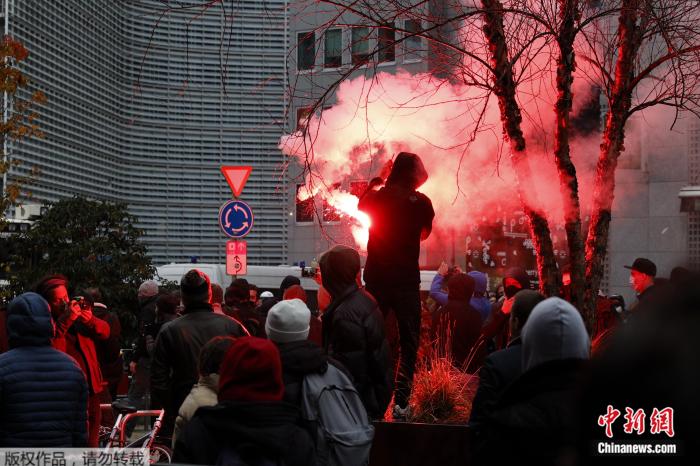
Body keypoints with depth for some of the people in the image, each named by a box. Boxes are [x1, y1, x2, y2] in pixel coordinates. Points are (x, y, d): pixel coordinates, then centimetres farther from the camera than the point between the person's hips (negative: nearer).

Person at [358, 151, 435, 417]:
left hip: (376, 278, 2)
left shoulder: (375, 198, -2)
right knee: (408, 342, 5)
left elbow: (360, 207, 22)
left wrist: (375, 181, 29)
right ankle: (401, 400, -4)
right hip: (407, 280, -2)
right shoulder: (422, 203, -6)